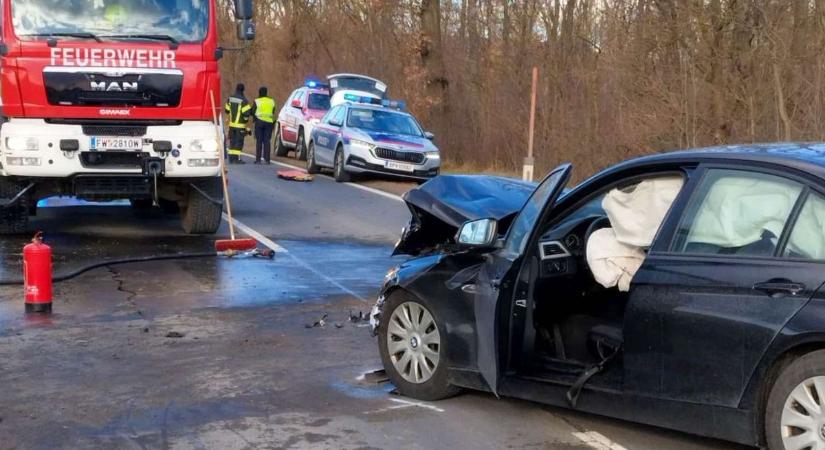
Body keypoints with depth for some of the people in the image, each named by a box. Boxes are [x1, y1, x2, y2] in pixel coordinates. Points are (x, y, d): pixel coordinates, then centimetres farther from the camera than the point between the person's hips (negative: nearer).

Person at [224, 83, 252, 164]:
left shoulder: (230, 98, 6)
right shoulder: (243, 100, -14)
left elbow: (227, 110, 15)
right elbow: (246, 112, -21)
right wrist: (245, 119, -1)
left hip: (232, 124, 6)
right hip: (240, 125, -6)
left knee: (232, 140, 13)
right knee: (239, 141, -2)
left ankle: (231, 158, 15)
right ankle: (236, 158, -5)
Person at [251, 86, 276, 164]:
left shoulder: (257, 101, -4)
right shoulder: (271, 101, 8)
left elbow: (252, 112, -1)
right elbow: (273, 113, 11)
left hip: (259, 122, -2)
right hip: (269, 122, 3)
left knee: (259, 141, 2)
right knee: (267, 141, 5)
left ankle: (258, 159, 0)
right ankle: (267, 159, 1)